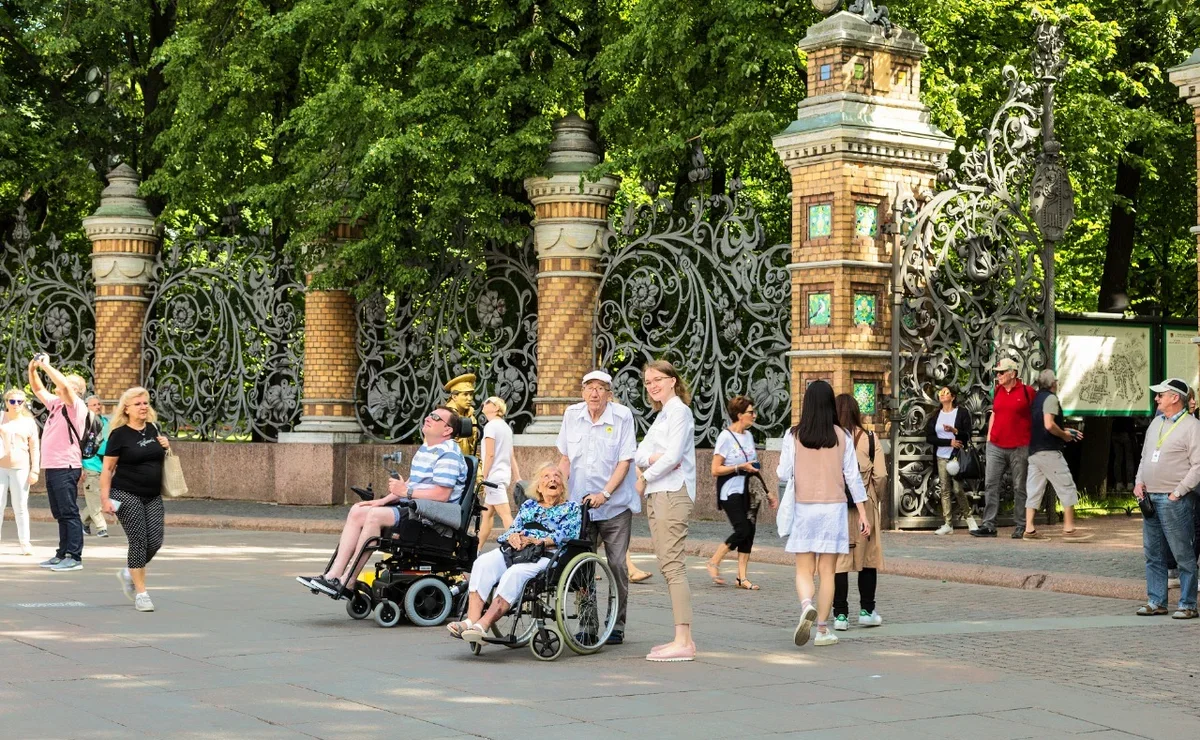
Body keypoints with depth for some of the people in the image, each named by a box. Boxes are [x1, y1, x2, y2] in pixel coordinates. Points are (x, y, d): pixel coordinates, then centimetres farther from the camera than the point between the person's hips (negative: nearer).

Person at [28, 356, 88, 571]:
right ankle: (63, 554, 19)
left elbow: (64, 386, -26)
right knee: (60, 514, 13)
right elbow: (38, 389, 26)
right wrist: (32, 369, 10)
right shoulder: (55, 403, 15)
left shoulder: (75, 406, -9)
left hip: (66, 468, -9)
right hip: (52, 467, 9)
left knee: (69, 513, -8)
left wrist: (46, 366, -18)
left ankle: (74, 557, -8)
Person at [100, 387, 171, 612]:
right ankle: (141, 593, 0)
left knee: (155, 541, -2)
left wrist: (166, 447, 2)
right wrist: (105, 498, -12)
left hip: (153, 496, 5)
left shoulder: (154, 429, 10)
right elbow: (107, 468, -6)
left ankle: (128, 573, 24)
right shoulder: (119, 434, -6)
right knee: (139, 541, -8)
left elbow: (162, 457, 25)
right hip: (127, 495, -5)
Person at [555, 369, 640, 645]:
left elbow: (624, 462, -8)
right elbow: (565, 458, 12)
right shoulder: (572, 414, 3)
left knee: (617, 565, -2)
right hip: (580, 504, 3)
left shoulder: (622, 416, -7)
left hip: (615, 504, -3)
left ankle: (617, 626, 6)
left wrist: (604, 494, -16)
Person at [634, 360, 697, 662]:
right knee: (668, 566, 7)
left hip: (672, 493, -10)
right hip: (656, 495, 10)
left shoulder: (679, 411, -5)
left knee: (672, 565, -14)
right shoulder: (661, 415, 23)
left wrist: (644, 478, -6)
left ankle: (683, 642, -17)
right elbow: (639, 454, 14)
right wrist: (653, 458, -8)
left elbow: (673, 456, -16)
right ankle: (683, 639, 8)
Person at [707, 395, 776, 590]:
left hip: (746, 491, 7)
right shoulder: (726, 437, -10)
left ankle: (742, 577, 8)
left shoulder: (748, 436, 11)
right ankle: (713, 563, 4)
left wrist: (767, 492, 18)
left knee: (749, 531, 2)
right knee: (742, 530, -14)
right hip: (730, 493, -7)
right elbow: (716, 470, -13)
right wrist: (741, 467, -18)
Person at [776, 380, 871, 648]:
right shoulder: (842, 436, -1)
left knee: (803, 569, 7)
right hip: (833, 508, 1)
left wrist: (780, 462, 20)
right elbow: (852, 476, 1)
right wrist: (863, 514, 6)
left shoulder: (793, 435, -4)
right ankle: (822, 630, 9)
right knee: (827, 571, 8)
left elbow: (783, 473, -3)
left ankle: (806, 606, -22)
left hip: (803, 508, 0)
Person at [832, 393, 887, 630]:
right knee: (868, 558, 14)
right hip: (864, 505, 1)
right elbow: (881, 475, -5)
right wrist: (875, 499, 12)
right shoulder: (869, 439, -3)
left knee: (838, 560, 4)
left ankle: (840, 614, 4)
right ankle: (866, 610, 19)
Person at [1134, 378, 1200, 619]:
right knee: (1153, 554, 10)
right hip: (1149, 498, 8)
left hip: (1174, 500, -8)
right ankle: (1156, 602, 17)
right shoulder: (1156, 423, 16)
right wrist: (1139, 481, 8)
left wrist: (1178, 492, -15)